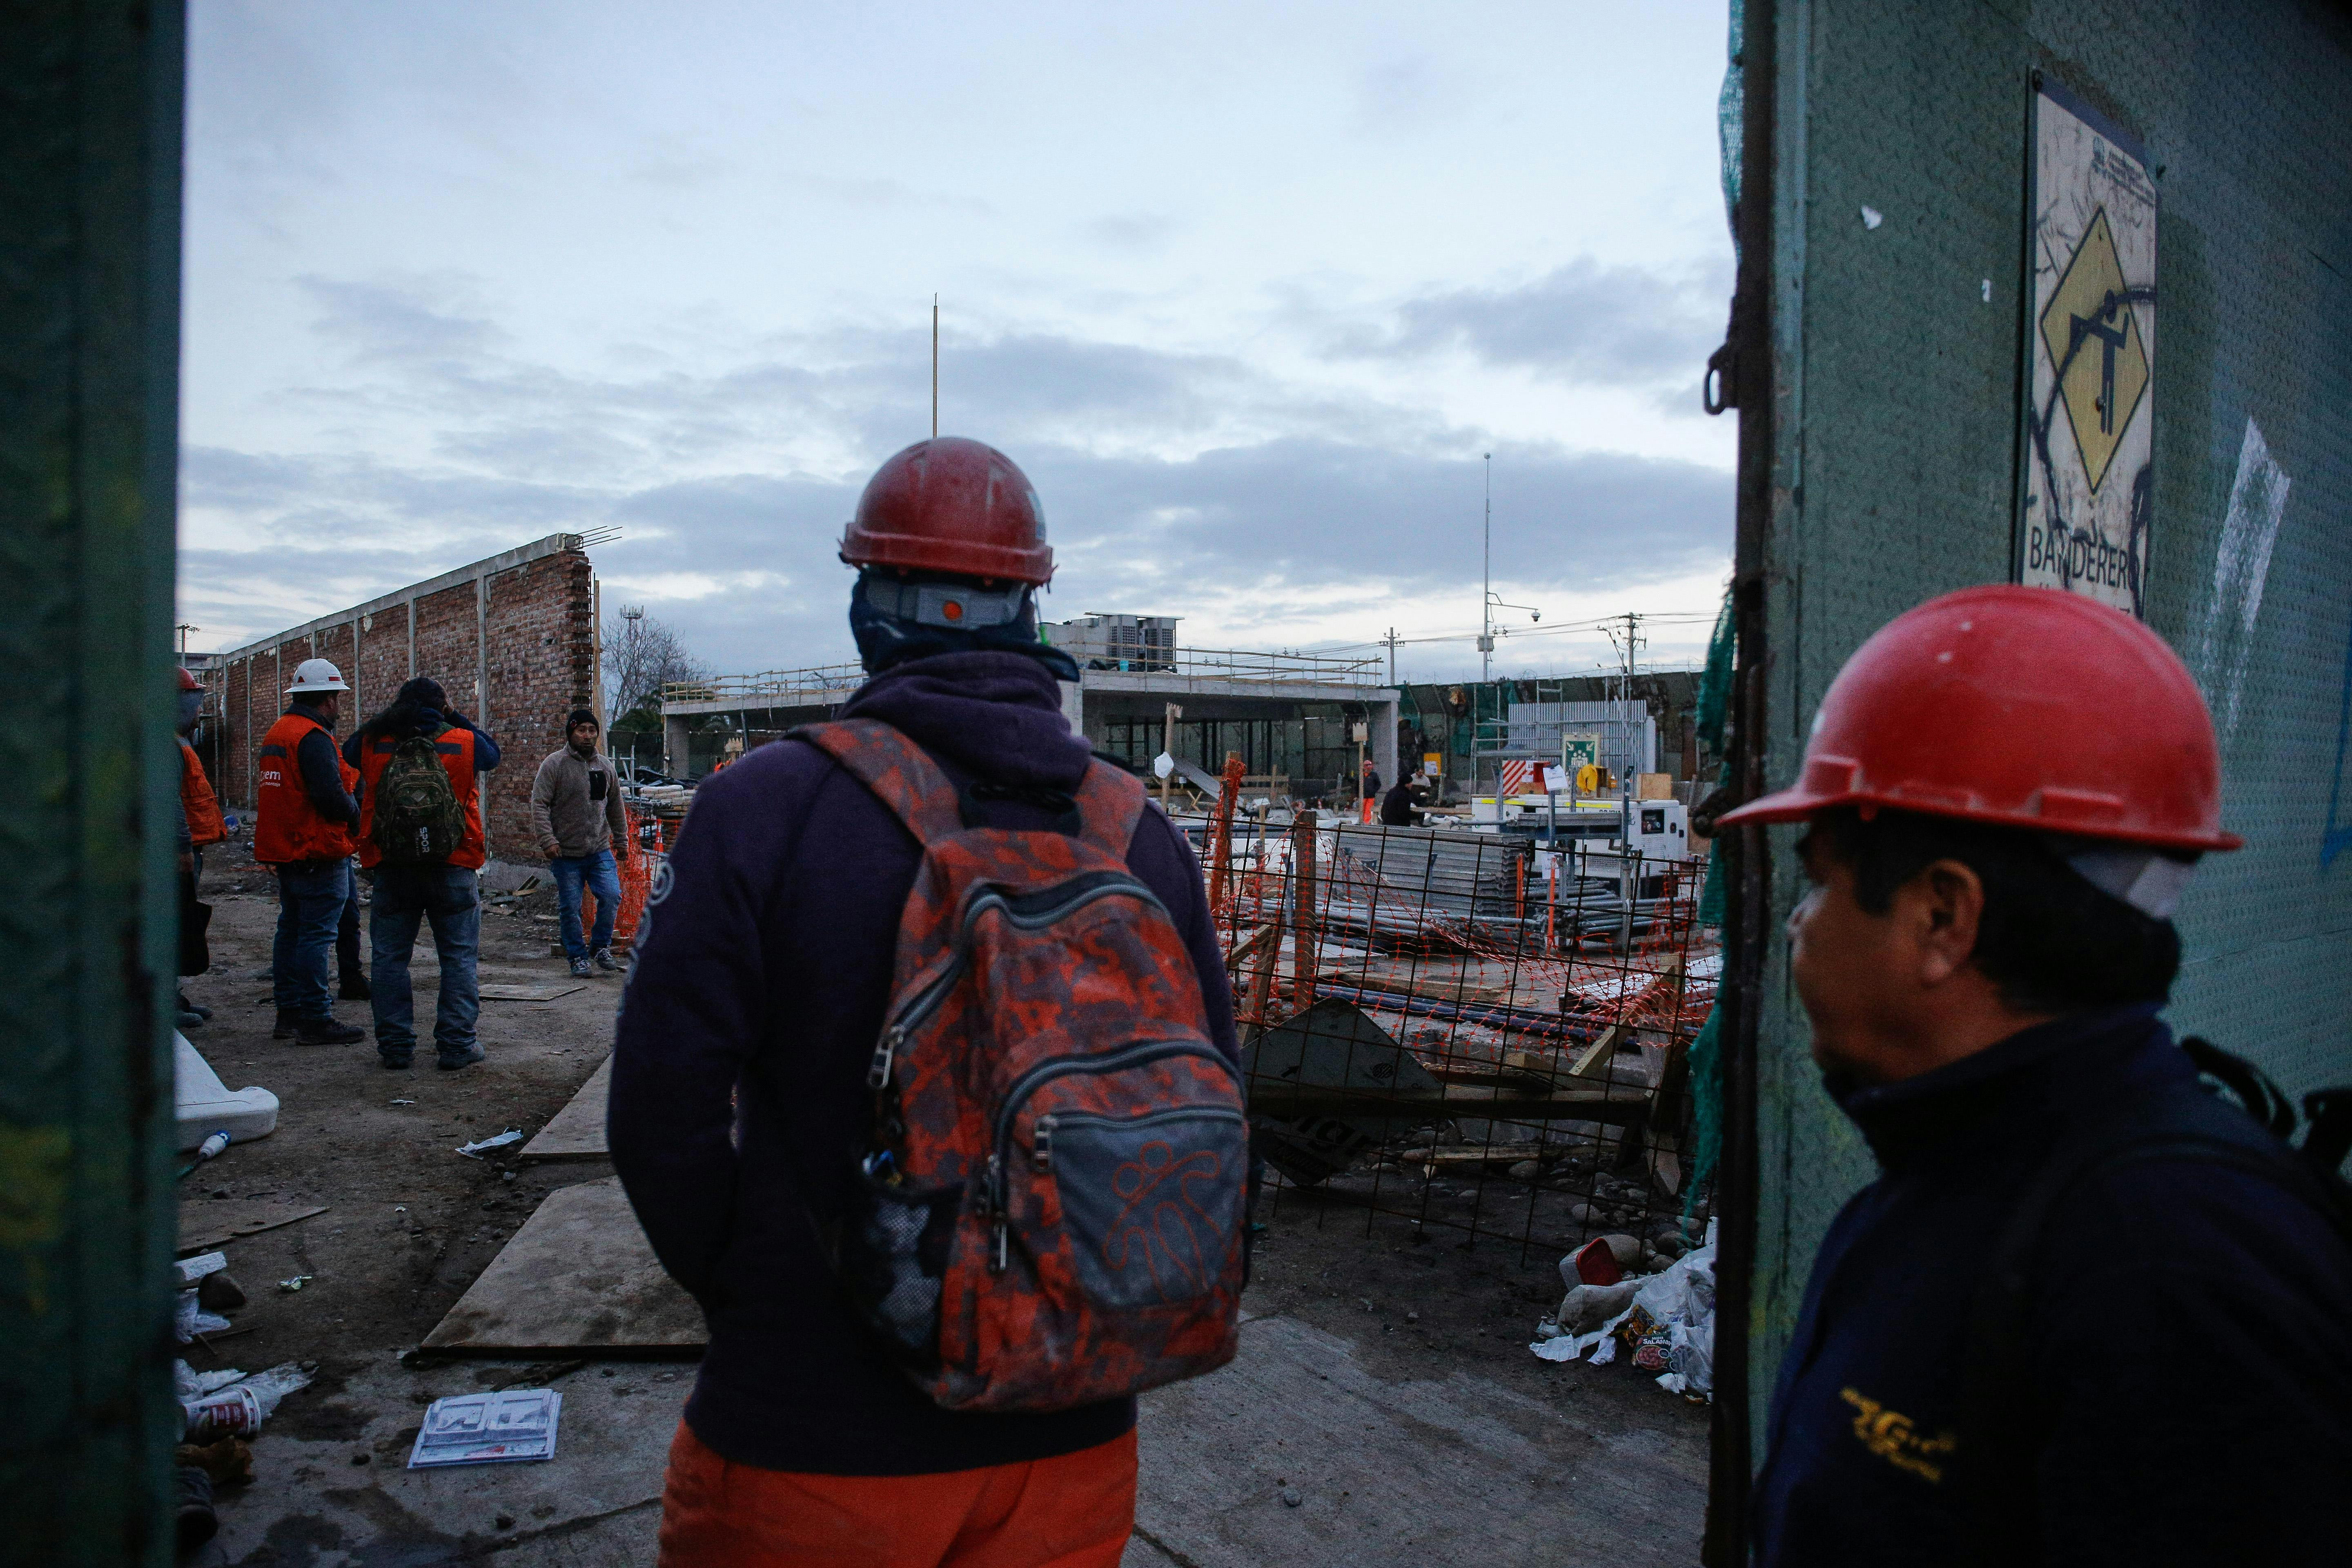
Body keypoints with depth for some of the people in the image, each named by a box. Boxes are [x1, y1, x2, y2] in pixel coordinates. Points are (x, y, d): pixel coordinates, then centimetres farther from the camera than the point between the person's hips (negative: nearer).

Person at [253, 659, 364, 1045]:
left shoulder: (277, 732, 16)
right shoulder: (313, 737, -17)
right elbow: (331, 796, -25)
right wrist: (355, 812, -6)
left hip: (285, 852, 10)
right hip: (318, 854, -10)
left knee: (291, 931, 16)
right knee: (315, 936, -7)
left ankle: (289, 1013, 24)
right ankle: (315, 1021, -4)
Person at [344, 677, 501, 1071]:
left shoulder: (375, 743, 0)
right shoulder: (464, 742, -3)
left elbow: (349, 750, 22)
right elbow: (492, 752, 18)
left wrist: (389, 716, 15)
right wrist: (456, 718, 17)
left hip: (391, 867, 2)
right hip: (453, 867, -1)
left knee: (389, 957, 11)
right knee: (460, 957, 5)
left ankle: (395, 1045, 13)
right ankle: (456, 1045, 4)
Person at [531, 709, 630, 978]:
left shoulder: (605, 766, 10)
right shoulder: (554, 764, -5)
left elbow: (616, 807, 19)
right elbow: (539, 804, -10)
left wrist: (622, 840, 18)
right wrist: (548, 840, -19)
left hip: (600, 850, 3)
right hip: (566, 854, -3)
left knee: (611, 896, -9)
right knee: (570, 908, 2)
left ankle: (600, 947, 10)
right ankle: (578, 957, 16)